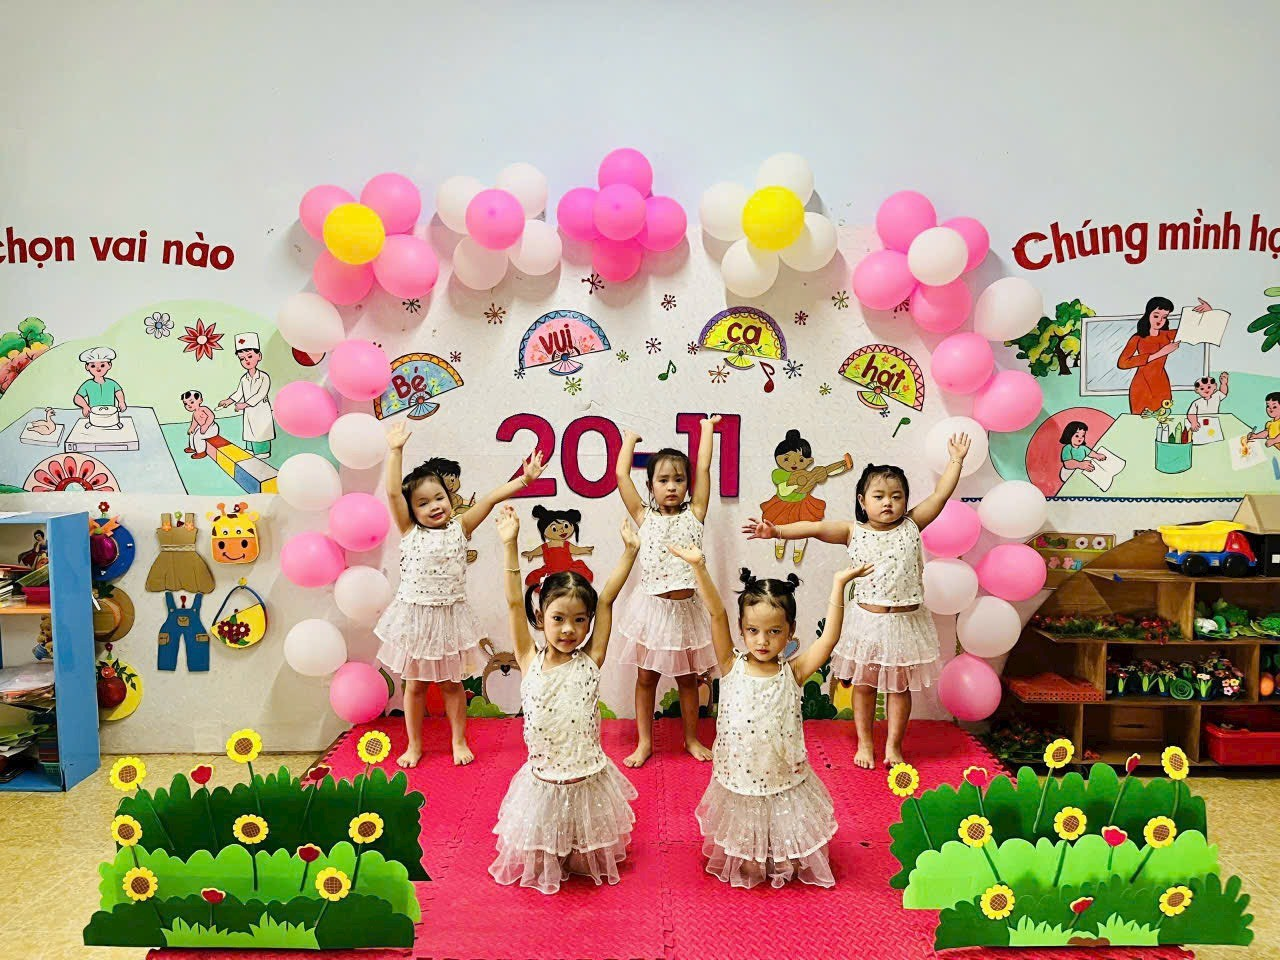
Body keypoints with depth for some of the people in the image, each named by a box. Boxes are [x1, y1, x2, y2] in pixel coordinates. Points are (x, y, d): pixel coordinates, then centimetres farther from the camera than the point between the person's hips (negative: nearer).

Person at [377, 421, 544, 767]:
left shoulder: (459, 528, -3)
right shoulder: (409, 532, -6)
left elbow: (490, 499, -12)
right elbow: (392, 492, -16)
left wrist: (524, 479, -20)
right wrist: (396, 451, -20)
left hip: (450, 616, 0)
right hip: (415, 616, 0)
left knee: (452, 684, 13)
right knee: (415, 686, 12)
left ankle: (459, 742, 29)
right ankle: (414, 745, 29)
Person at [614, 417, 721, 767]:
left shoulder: (694, 514, 3)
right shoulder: (644, 517, 1)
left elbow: (703, 468, 2)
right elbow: (621, 474, -1)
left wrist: (706, 428, 10)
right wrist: (630, 439, 12)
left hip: (686, 607, 1)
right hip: (652, 607, 0)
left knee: (688, 679, 14)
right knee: (646, 677, 9)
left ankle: (691, 739, 30)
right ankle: (644, 742, 23)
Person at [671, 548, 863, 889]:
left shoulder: (793, 673, -11)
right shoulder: (731, 667, -12)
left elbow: (829, 637, -21)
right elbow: (716, 614, -23)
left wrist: (839, 584, -27)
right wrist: (698, 566, -33)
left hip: (786, 788, 0)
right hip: (738, 787, 0)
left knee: (792, 861, 17)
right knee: (746, 868, 17)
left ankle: (785, 866, 45)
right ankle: (747, 863, 45)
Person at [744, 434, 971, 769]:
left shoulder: (911, 526, 0)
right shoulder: (853, 531, -4)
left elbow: (941, 493, 0)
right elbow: (814, 528, -14)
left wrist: (956, 460, 1)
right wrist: (776, 531, -25)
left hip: (906, 620, 1)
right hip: (867, 619, -1)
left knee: (900, 687, 12)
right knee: (864, 685, 13)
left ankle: (894, 745, 28)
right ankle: (865, 744, 29)